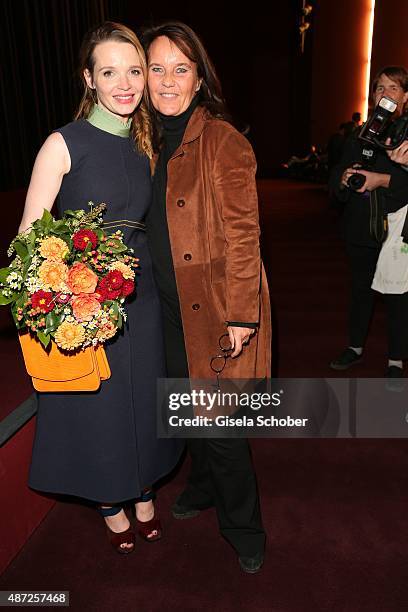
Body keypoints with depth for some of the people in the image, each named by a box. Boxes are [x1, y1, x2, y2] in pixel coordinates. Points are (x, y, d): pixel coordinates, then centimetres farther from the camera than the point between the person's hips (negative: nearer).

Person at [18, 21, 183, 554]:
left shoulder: (145, 145, 6)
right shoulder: (64, 144, -10)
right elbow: (29, 235, -11)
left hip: (140, 294, 5)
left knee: (144, 401, 18)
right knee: (97, 408, 12)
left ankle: (143, 492, 45)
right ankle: (111, 504, 40)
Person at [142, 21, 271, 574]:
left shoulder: (222, 141, -12)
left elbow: (241, 233, -15)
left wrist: (240, 314, -17)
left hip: (217, 307, -6)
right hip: (172, 306, 7)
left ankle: (243, 527, 29)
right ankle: (203, 487, 48)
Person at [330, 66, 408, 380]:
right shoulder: (360, 135, 13)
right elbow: (338, 175, 11)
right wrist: (344, 178, -10)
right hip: (361, 228, 4)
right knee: (361, 289, 15)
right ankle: (356, 347, 32)